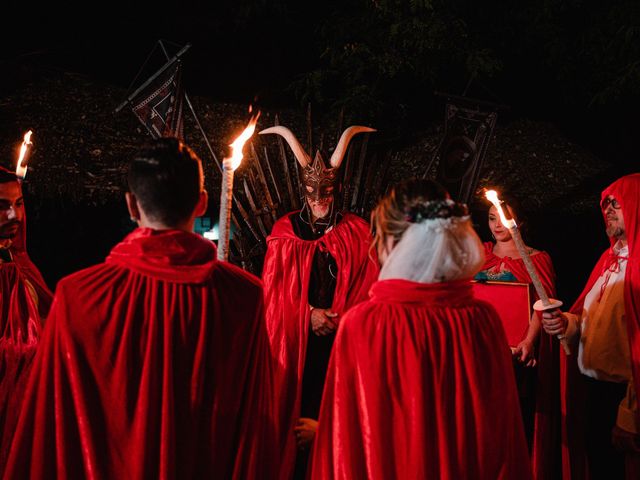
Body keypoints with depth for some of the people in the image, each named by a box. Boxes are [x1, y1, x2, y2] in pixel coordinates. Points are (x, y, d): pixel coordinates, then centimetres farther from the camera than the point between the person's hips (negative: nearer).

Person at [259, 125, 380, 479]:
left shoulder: (356, 232, 6)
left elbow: (366, 286, 3)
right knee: (293, 401, 1)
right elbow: (274, 287, 2)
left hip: (340, 335, 0)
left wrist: (340, 319, -10)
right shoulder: (286, 230, 5)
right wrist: (309, 313, -10)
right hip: (294, 337, 0)